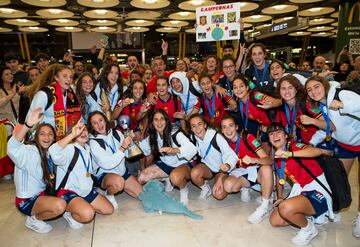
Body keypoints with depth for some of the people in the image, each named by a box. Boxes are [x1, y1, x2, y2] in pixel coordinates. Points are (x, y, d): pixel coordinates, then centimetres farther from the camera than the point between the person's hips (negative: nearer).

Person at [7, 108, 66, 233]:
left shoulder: (48, 153, 4)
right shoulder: (28, 152, -20)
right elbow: (12, 147, -43)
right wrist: (28, 124, -57)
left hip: (42, 194, 8)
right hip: (26, 201, -8)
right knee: (60, 205, -29)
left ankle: (38, 213, 13)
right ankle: (33, 219, -1)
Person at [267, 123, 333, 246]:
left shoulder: (293, 145, -15)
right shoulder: (277, 155, 7)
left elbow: (318, 151, -36)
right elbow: (280, 176, 21)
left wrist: (289, 154, -46)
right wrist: (279, 198, 14)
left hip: (317, 191, -8)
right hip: (300, 191, 8)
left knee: (286, 208, -35)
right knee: (274, 221, 4)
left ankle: (309, 229, -3)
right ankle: (308, 216, 20)